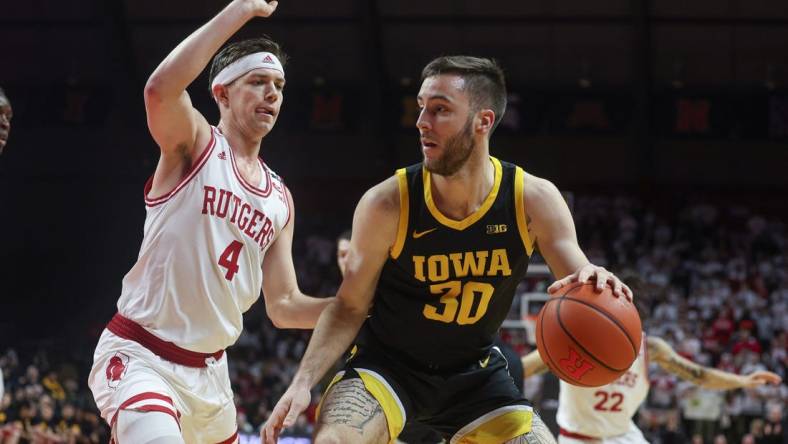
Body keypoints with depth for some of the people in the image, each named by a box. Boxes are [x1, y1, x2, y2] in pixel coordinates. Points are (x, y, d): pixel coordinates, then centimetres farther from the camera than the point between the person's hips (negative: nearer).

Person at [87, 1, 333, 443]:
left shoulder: (280, 200, 12)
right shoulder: (195, 144, -6)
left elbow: (284, 307, 14)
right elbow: (161, 89, -29)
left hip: (209, 370, 8)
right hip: (140, 356, -8)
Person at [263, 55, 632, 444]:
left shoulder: (533, 200, -15)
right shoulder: (387, 204, -20)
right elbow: (350, 307, -9)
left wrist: (595, 286, -38)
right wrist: (303, 382, -22)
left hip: (475, 372, 3)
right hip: (387, 363, -3)